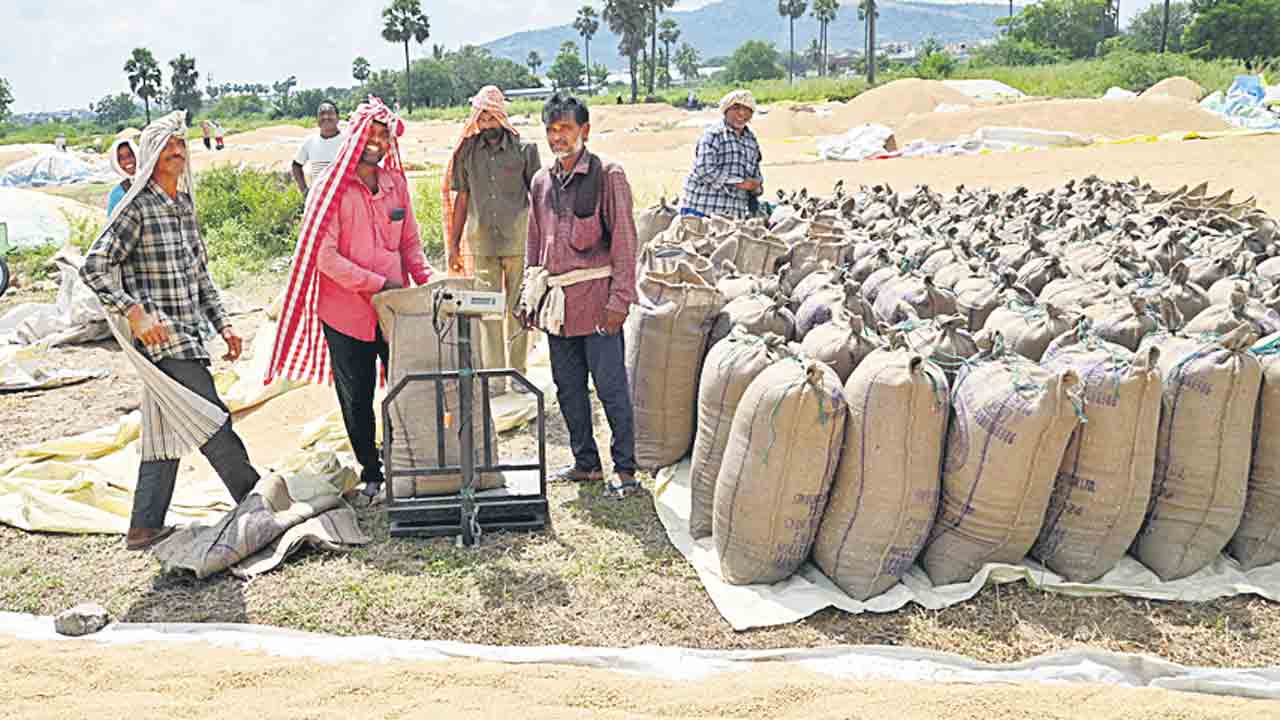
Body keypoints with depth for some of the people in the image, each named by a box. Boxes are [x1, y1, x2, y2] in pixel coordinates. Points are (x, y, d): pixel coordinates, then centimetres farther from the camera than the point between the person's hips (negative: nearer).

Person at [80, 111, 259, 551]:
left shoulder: (184, 205, 17)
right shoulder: (136, 208, -8)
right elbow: (94, 267, -14)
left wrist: (223, 324, 15)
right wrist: (134, 313, -21)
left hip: (187, 333, 9)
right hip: (159, 334, -9)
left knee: (167, 428, 11)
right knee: (211, 421, -6)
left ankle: (145, 528, 19)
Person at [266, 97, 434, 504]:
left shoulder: (396, 184, 6)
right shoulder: (331, 189, -9)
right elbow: (325, 256, -15)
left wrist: (427, 281, -3)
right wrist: (379, 284, -16)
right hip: (347, 314, -3)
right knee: (356, 399, 10)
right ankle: (371, 473, 26)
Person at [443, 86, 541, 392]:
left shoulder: (524, 149, 0)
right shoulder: (467, 152, 6)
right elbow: (461, 200, 10)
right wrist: (453, 246, 8)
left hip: (518, 242, -2)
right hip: (481, 244, 2)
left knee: (517, 309, 6)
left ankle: (518, 372, 17)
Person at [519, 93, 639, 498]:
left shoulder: (608, 176, -4)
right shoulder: (541, 182, 14)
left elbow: (623, 240, -8)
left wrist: (620, 298, -14)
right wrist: (528, 296, 16)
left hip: (595, 298, -6)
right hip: (555, 301, 6)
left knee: (610, 386, -2)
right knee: (568, 387, 12)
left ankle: (624, 468, 11)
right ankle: (586, 462, 26)